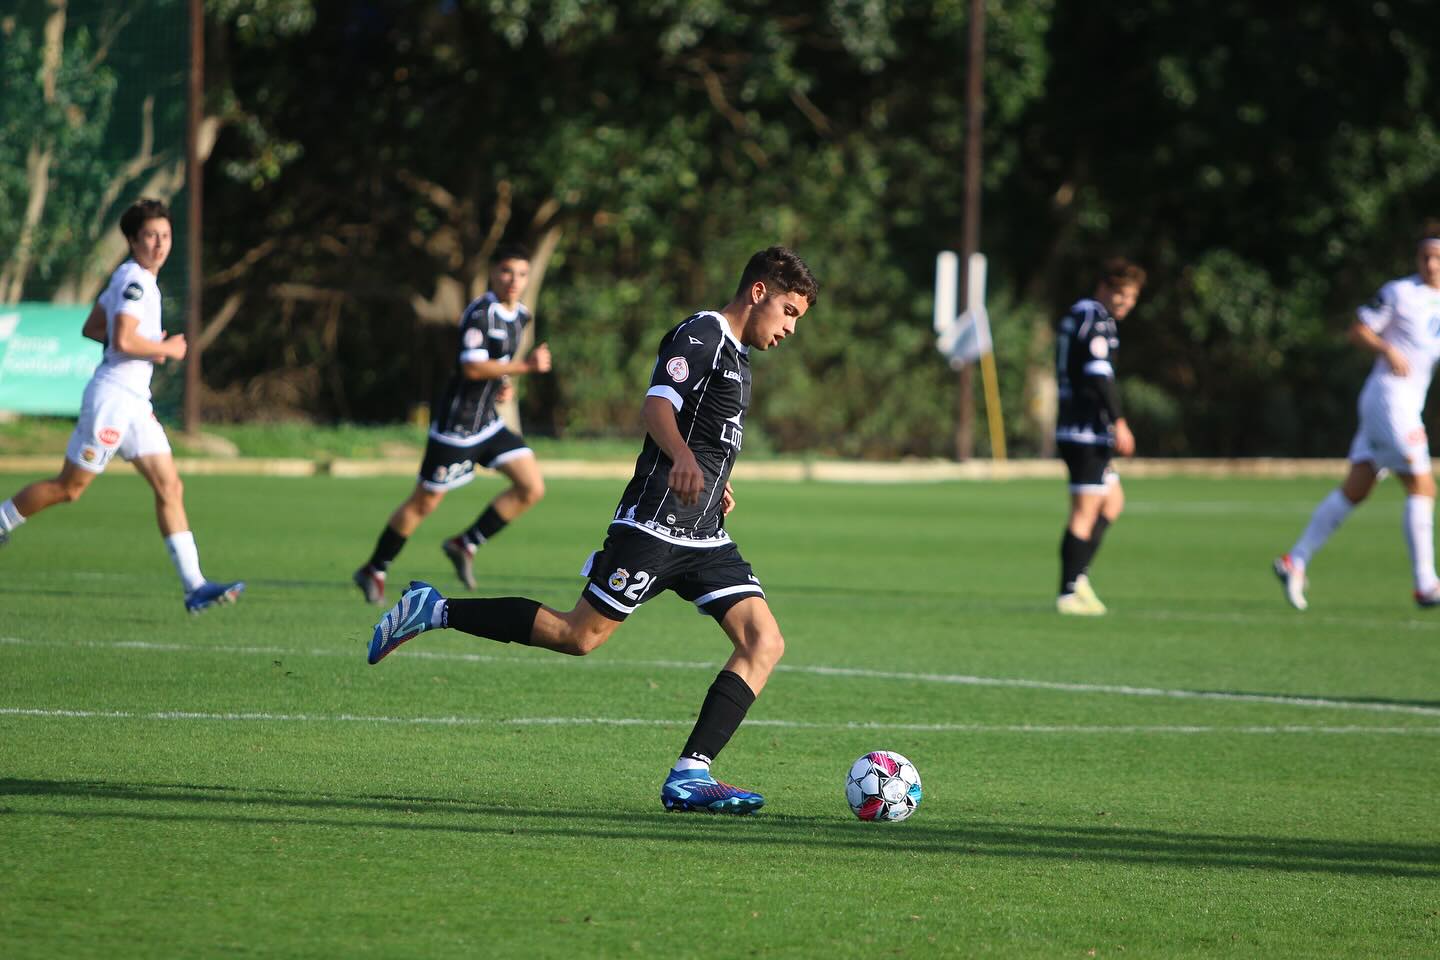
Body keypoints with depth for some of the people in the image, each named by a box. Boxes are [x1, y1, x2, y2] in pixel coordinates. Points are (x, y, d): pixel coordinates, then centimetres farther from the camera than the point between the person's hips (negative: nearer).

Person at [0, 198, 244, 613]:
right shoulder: (135, 280, -14)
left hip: (135, 402, 9)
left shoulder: (129, 277, 15)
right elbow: (124, 341, -25)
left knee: (170, 488, 0)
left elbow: (92, 328, 23)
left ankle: (195, 586, -6)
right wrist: (167, 349, -10)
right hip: (112, 395, -9)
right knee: (69, 487, 1)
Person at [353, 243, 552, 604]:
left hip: (488, 424, 8)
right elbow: (471, 367, -28)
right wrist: (525, 366, -33)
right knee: (424, 502, 0)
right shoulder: (480, 313, -18)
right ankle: (373, 571, 16)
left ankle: (465, 544, 9)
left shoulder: (520, 316, 9)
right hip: (456, 424, -8)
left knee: (532, 487, -2)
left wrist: (503, 383, 10)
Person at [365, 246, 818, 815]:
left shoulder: (736, 355, 20)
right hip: (653, 526, -9)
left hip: (704, 535, 9)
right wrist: (684, 458, -43)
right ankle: (433, 611, 7)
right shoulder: (700, 335, -9)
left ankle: (690, 776, -14)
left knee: (765, 642, -8)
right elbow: (657, 405, -26)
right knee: (579, 635, -8)